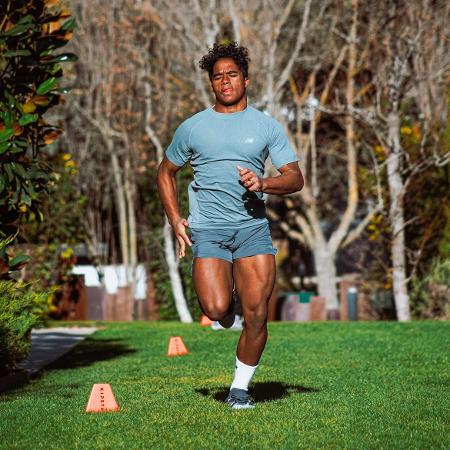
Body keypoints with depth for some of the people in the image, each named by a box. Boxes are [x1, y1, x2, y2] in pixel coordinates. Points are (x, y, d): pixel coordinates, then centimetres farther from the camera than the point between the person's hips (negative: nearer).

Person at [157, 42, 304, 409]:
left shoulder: (267, 127, 10)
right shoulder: (193, 127, 11)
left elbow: (296, 178, 7)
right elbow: (166, 173, 22)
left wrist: (263, 183, -14)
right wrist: (175, 219, 9)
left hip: (253, 226, 1)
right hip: (207, 229, -1)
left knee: (257, 315, -8)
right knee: (216, 309, -20)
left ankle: (241, 386, 11)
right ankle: (228, 308, 19)